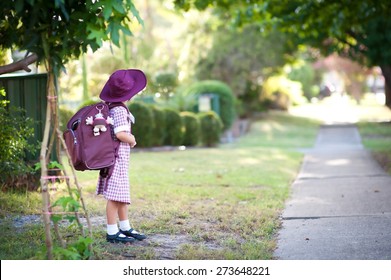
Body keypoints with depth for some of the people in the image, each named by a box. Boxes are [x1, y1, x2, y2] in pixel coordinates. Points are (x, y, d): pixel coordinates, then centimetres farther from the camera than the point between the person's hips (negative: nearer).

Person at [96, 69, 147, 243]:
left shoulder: (109, 107, 10)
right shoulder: (119, 110, -18)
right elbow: (120, 134, -26)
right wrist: (132, 140, -9)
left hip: (120, 158, 10)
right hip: (117, 156, -10)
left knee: (122, 195, 17)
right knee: (116, 195, -4)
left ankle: (125, 228, 27)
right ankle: (112, 233, 1)